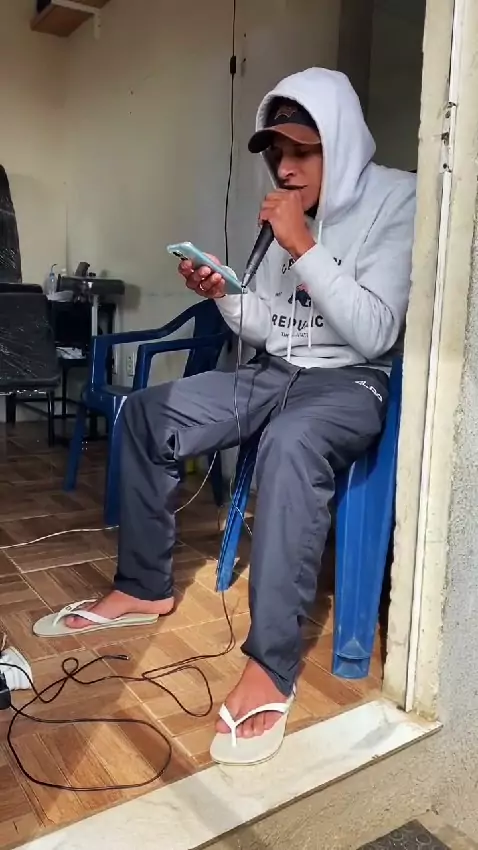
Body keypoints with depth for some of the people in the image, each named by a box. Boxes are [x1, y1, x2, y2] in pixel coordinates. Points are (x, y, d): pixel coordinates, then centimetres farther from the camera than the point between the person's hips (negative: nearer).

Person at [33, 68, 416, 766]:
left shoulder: (396, 200, -10)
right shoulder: (288, 212, 9)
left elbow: (372, 334, -20)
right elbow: (270, 329, 10)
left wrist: (305, 249, -21)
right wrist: (224, 294, -9)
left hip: (351, 382, -7)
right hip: (272, 372, 7)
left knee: (290, 444, -41)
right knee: (145, 412, -5)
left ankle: (271, 667, -32)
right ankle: (144, 588, 7)